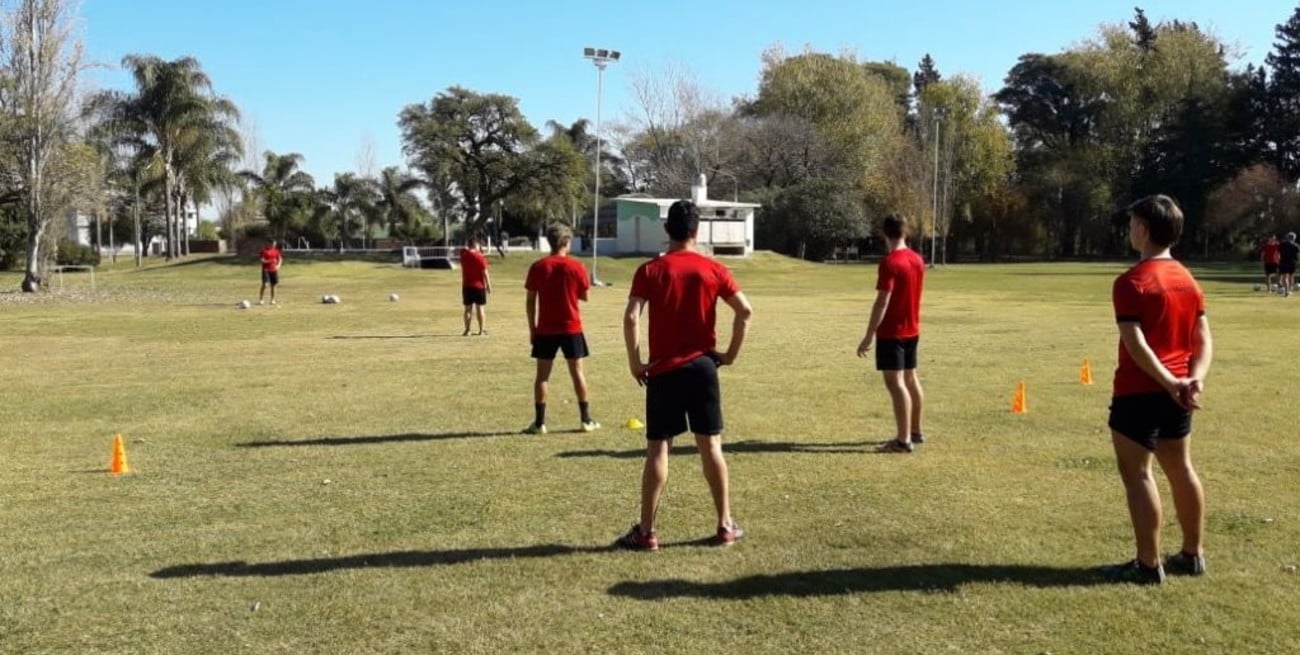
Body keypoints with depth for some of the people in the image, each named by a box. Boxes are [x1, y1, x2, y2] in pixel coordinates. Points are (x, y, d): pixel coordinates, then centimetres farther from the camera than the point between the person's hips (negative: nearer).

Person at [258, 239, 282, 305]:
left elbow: (280, 259, 14)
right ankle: (261, 300, -6)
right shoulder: (264, 250, -5)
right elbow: (261, 259, -11)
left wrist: (278, 265, -4)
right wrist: (269, 261, -25)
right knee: (264, 284, -13)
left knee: (273, 285, 5)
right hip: (266, 270, -5)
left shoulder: (275, 251, 10)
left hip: (274, 270, 5)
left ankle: (272, 300, 14)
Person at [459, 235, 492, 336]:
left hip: (467, 286, 3)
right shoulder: (480, 257, -12)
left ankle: (467, 330, 6)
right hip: (479, 286, -3)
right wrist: (488, 285, -6)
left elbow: (465, 249, 27)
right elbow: (485, 273, -11)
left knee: (468, 308, 7)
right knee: (480, 308, 3)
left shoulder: (464, 255, 0)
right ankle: (481, 330, 6)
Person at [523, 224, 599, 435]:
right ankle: (586, 419, 13)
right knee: (577, 372, 8)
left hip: (545, 329, 0)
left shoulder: (537, 267, -3)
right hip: (571, 328, 0)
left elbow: (530, 301, -2)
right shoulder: (576, 266, -5)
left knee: (542, 375, 6)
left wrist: (532, 328, 6)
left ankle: (539, 423, 5)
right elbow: (584, 296, 3)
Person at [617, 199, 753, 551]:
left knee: (658, 450, 4)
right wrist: (731, 353, 4)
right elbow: (745, 310, -6)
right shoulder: (713, 270, 1)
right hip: (702, 366, 1)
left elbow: (631, 317, -14)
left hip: (663, 371, -1)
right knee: (711, 446, 9)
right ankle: (725, 525, 16)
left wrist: (635, 362, -4)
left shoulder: (650, 270, -3)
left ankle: (646, 532, 7)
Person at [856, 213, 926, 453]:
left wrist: (868, 336, -19)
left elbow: (882, 302, -21)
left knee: (895, 383, -8)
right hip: (912, 330, 9)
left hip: (891, 333, -9)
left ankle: (903, 440, -9)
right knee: (910, 379, 17)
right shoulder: (917, 259, 7)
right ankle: (916, 432, 27)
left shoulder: (889, 262, -18)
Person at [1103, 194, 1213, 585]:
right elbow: (1204, 341, 6)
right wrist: (1194, 379, -6)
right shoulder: (1188, 280, 10)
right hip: (1176, 393, 8)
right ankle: (1192, 555, 29)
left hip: (1139, 392, -8)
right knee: (1181, 469, 17)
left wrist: (1169, 382, -19)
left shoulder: (1132, 282, -15)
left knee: (1136, 473, 0)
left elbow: (1136, 343, -23)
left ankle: (1148, 565, 4)